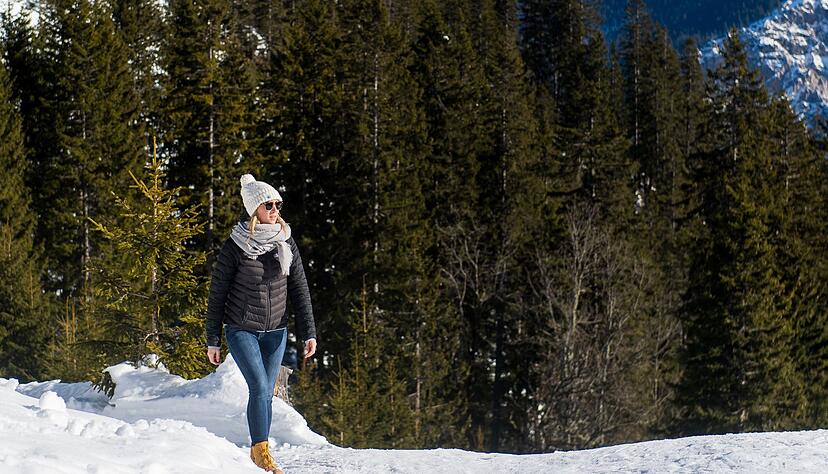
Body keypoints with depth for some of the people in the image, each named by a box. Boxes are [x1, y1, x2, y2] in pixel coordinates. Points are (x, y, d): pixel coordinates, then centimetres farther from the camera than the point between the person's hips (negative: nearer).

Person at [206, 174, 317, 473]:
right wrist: (212, 341, -3)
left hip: (275, 332, 4)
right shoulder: (235, 247, -10)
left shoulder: (286, 243, 2)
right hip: (242, 331, -4)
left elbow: (299, 290, 5)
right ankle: (260, 450, -4)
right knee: (259, 388, -15)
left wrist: (308, 332, -2)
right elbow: (217, 295, -4)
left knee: (266, 393, 5)